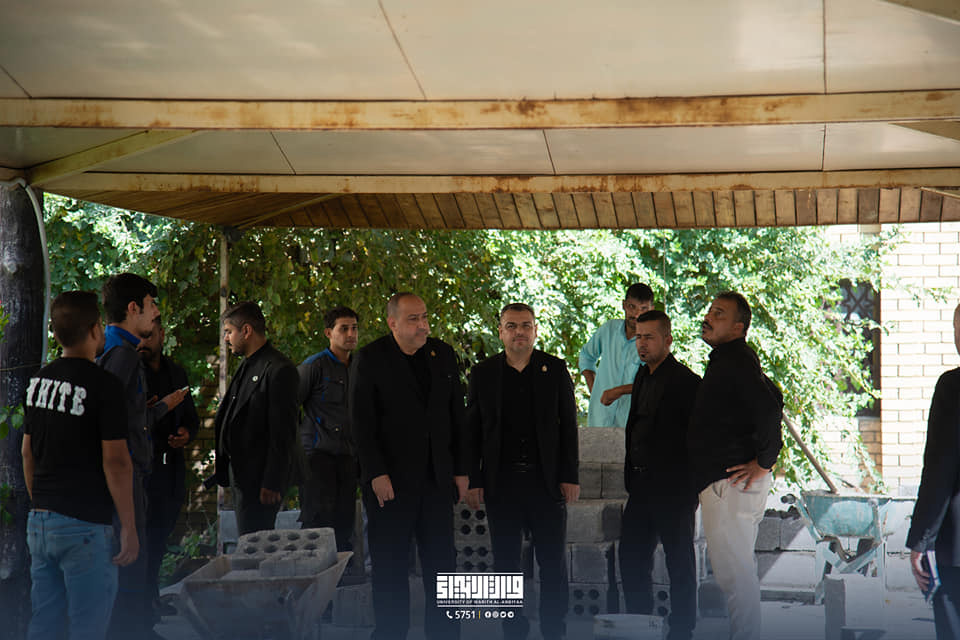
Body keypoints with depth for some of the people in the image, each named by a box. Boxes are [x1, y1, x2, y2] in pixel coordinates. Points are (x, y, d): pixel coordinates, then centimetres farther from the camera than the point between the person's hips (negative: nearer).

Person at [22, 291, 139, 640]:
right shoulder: (104, 385, -14)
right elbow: (115, 461, -16)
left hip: (39, 520, 7)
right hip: (84, 526, -7)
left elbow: (27, 452, 15)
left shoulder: (39, 380, 8)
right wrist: (129, 527, -11)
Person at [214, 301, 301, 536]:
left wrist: (272, 484, -20)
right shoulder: (247, 366, 17)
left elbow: (283, 432, -18)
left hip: (260, 479, -10)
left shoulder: (279, 369, -14)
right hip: (241, 476, 10)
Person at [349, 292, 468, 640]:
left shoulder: (443, 355, 9)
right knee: (390, 564, 4)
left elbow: (456, 416, 12)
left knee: (442, 560, 5)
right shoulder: (369, 359, -4)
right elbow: (361, 422, -7)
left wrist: (461, 469, 8)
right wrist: (376, 474, -14)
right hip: (390, 480, -4)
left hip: (437, 478, 4)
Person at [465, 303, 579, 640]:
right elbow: (472, 431, 6)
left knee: (553, 562, 3)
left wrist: (570, 476, -2)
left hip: (546, 481, 0)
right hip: (501, 483, 1)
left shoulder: (555, 369, 4)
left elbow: (568, 425, 4)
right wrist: (473, 480, 0)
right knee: (505, 562, 7)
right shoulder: (482, 374, 5)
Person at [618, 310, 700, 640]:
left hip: (673, 488, -8)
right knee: (631, 557, 12)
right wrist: (632, 476, 14)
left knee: (679, 564, 3)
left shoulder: (685, 382, -13)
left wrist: (692, 486, -15)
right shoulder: (642, 377, 13)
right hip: (642, 486, 8)